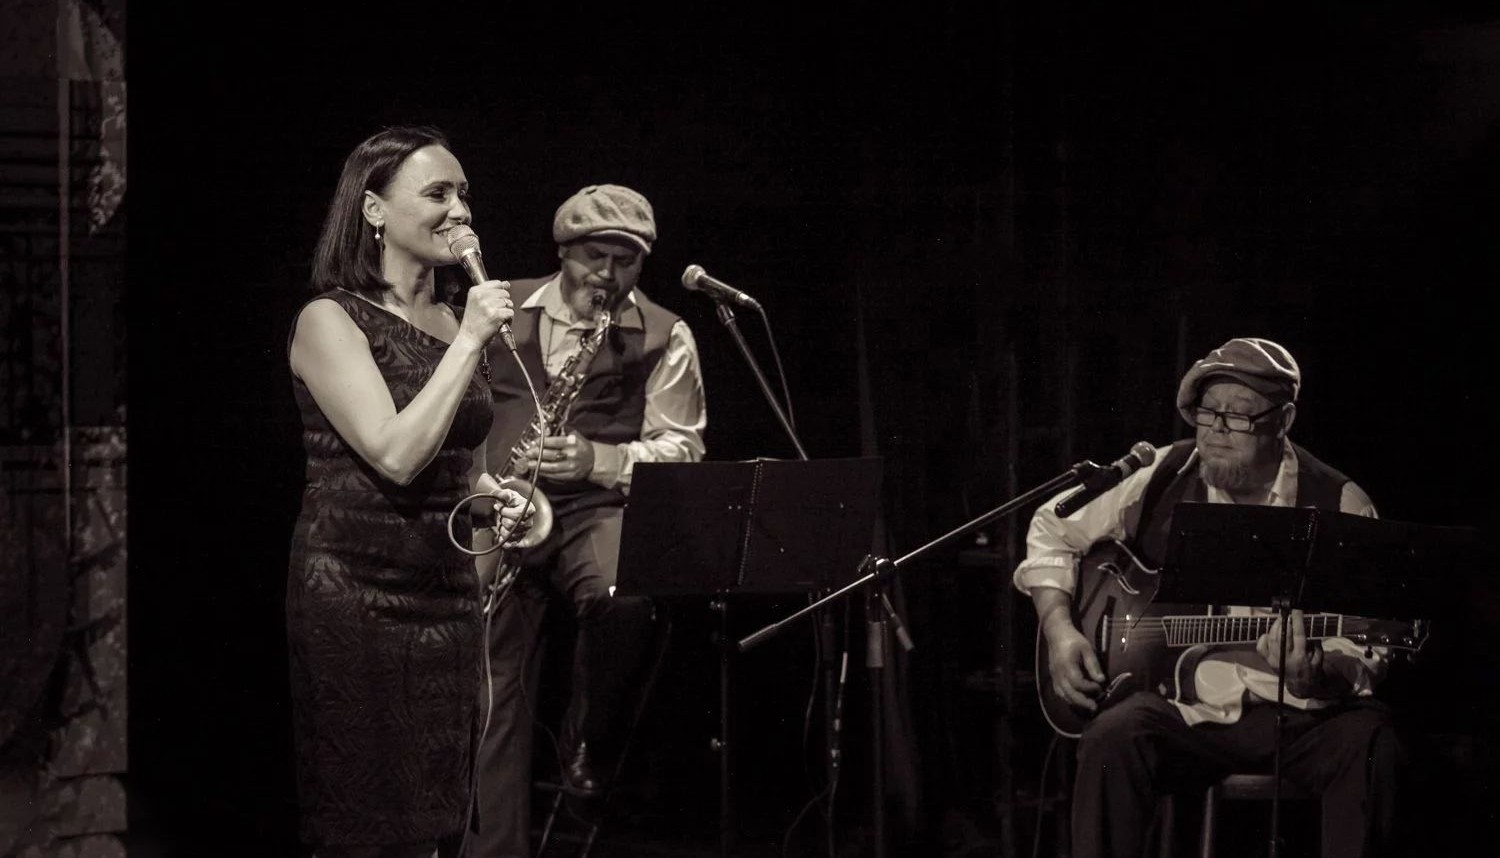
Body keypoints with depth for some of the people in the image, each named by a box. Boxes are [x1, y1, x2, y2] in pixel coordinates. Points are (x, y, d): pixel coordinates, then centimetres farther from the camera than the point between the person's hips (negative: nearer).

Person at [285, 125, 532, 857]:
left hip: (446, 591, 7)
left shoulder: (453, 322, 12)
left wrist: (496, 501, 5)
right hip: (356, 594, -7)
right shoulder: (331, 321, -8)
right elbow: (395, 456, -21)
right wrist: (469, 342, -16)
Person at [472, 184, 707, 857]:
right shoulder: (504, 311, 10)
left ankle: (583, 742, -7)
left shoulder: (664, 338, 6)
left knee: (624, 598, -34)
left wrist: (597, 459, -16)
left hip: (597, 505, -1)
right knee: (496, 684, -6)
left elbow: (680, 447, 1)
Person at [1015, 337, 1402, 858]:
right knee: (1114, 737, -30)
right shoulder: (1164, 478, 4)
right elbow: (1054, 532, 18)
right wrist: (1059, 627, 3)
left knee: (1367, 742, -31)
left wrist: (1315, 679, -30)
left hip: (1298, 712, -1)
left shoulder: (1338, 507, -4)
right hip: (1182, 708, 1)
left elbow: (1364, 653, -7)